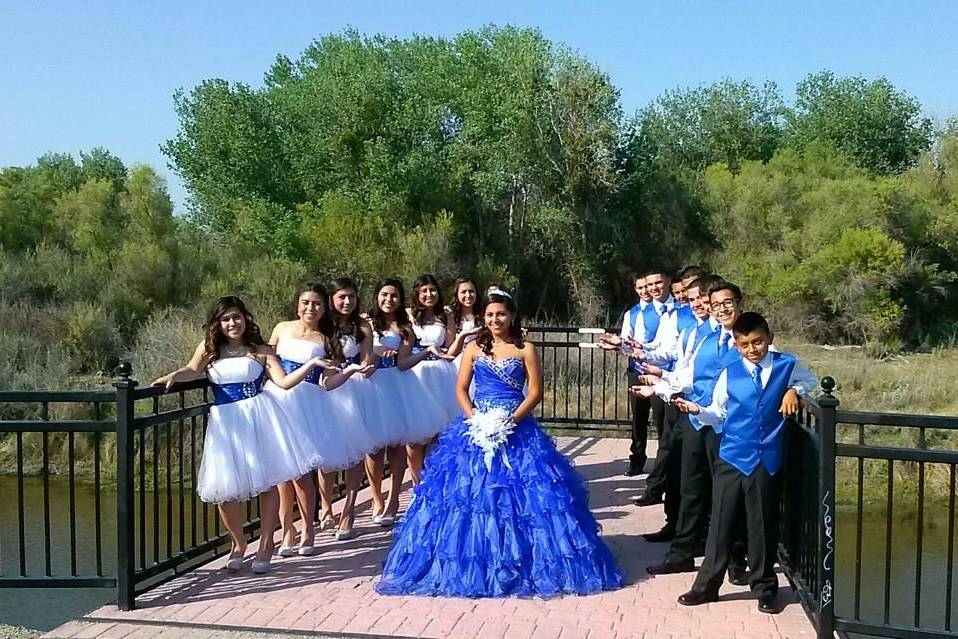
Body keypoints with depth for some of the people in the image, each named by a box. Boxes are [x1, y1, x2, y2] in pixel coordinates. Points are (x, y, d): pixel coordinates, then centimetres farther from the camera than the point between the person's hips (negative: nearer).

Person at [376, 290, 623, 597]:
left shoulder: (525, 349, 2)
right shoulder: (474, 348, 9)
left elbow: (536, 392, -2)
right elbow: (460, 389, 7)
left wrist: (511, 420, -14)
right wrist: (474, 419, -9)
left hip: (517, 429, -2)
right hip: (477, 428, 2)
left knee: (521, 494, -5)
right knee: (471, 494, -2)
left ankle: (521, 564, 6)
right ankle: (471, 563, 9)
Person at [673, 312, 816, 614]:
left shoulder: (787, 365, 1)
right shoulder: (729, 373, 0)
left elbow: (810, 380, 21)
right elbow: (718, 415, 4)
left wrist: (794, 390, 1)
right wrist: (698, 410, -15)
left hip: (766, 458, 0)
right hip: (731, 457, 0)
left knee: (763, 524, 8)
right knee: (721, 522, 4)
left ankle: (765, 587, 25)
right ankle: (707, 585, 16)